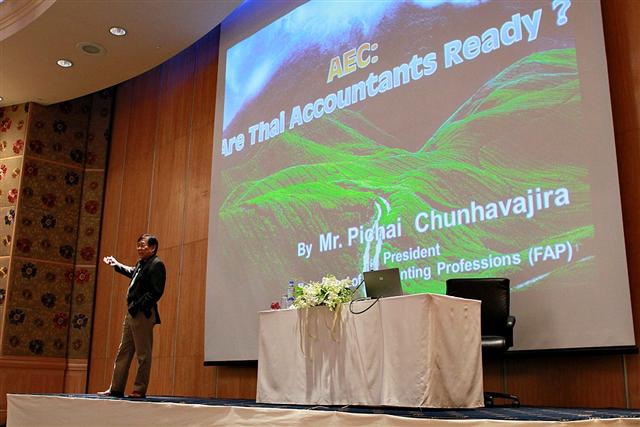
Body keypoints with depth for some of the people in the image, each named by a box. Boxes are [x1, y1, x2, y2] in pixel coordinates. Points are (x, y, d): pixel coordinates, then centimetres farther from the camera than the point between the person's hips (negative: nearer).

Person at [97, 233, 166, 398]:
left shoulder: (156, 265, -12)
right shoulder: (141, 263, 16)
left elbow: (156, 292, -21)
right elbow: (132, 272, 40)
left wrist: (139, 306, -24)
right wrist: (116, 265, 43)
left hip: (143, 314, -10)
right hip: (132, 313, 10)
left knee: (143, 354, -2)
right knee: (123, 352, 14)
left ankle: (140, 390, 6)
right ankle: (116, 389, 22)